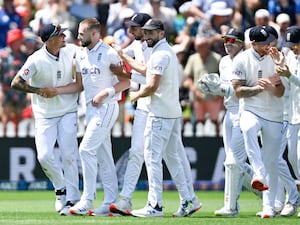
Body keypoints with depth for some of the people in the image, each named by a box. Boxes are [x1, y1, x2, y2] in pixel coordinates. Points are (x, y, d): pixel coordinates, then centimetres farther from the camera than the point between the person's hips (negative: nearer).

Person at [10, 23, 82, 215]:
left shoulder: (72, 52, -7)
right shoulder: (36, 60, -16)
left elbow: (79, 85, -7)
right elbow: (16, 83, -10)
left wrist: (57, 90, -18)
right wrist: (38, 90, -19)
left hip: (68, 112, 1)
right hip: (45, 116, -1)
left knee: (69, 155, -6)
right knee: (44, 156, -9)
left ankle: (72, 199, 0)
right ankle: (61, 188, 17)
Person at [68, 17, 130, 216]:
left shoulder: (109, 54, -12)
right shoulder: (81, 54, 11)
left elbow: (126, 82, -11)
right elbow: (79, 84, 17)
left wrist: (105, 93, -18)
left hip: (106, 107, -8)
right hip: (91, 108, 8)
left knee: (87, 149, -15)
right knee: (103, 154, 9)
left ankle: (87, 201, -12)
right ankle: (111, 203, 12)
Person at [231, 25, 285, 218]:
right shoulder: (241, 60, -4)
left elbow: (281, 92, -1)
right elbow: (238, 91, -6)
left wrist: (270, 87, -23)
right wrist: (259, 88, -20)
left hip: (274, 115, 2)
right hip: (250, 110, -2)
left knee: (271, 161, 2)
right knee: (248, 129, -38)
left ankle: (269, 206, 9)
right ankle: (259, 175, -44)